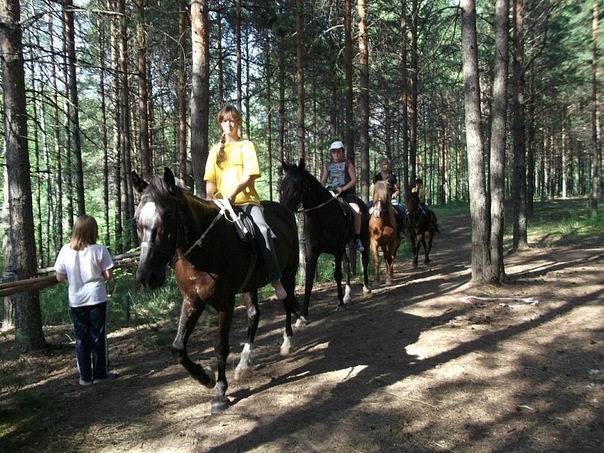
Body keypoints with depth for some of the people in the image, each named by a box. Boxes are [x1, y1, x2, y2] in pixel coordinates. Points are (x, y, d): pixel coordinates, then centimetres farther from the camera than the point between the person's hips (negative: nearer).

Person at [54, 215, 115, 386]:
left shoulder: (65, 250, -4)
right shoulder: (99, 249, -10)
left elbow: (60, 277, 0)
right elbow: (109, 275, -7)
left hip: (76, 300, 2)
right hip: (96, 298, -2)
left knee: (81, 338, 11)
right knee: (98, 336, 8)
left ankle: (85, 376, 17)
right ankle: (100, 373, 16)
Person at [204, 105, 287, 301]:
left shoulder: (246, 145, 8)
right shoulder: (215, 150, 17)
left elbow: (249, 176, -5)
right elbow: (210, 180, 11)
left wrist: (234, 193, -22)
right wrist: (210, 199, -9)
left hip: (246, 200, -3)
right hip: (221, 202, 3)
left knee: (262, 229, -29)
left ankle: (276, 281, -29)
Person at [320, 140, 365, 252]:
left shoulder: (348, 163, 5)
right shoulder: (328, 165, 15)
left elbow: (354, 180, -1)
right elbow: (323, 181, 14)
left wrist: (343, 189, -14)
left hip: (347, 191, -4)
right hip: (331, 192, 4)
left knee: (356, 210, -28)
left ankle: (357, 239, -20)